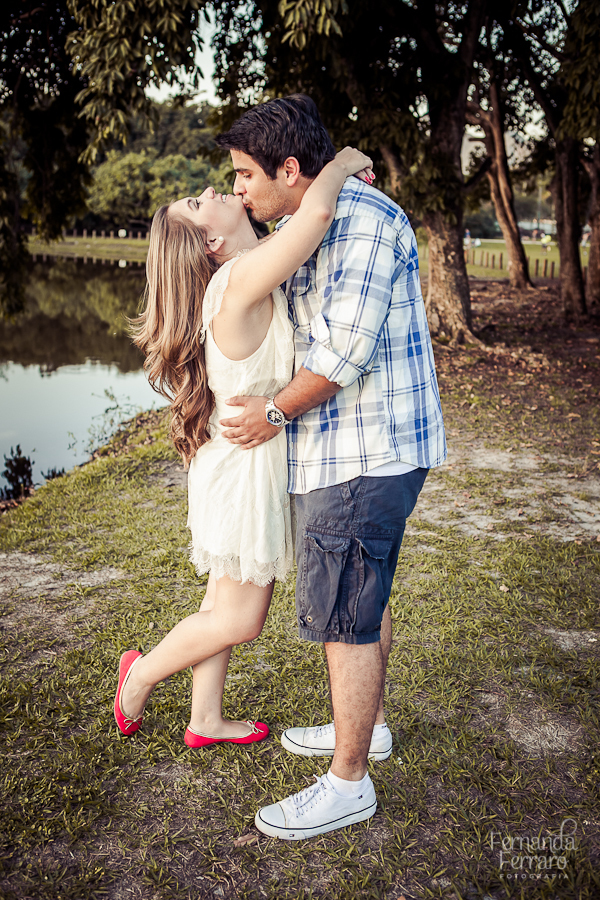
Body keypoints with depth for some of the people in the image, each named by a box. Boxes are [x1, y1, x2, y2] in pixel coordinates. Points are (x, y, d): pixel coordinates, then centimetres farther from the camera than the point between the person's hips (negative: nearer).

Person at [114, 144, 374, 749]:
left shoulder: (247, 276, 4)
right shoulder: (242, 280, -24)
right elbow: (316, 211, -38)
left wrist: (347, 181, 5)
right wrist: (342, 163, -17)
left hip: (241, 466, 9)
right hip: (245, 468, -9)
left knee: (226, 603, 20)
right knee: (241, 620, 7)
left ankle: (205, 719, 36)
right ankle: (141, 674, 30)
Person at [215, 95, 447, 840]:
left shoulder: (362, 219, -17)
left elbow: (343, 351, -22)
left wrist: (275, 413, -10)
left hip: (365, 452, -10)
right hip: (352, 449, 10)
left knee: (343, 615, -2)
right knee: (363, 598, 21)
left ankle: (347, 784, 14)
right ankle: (367, 727, 39)